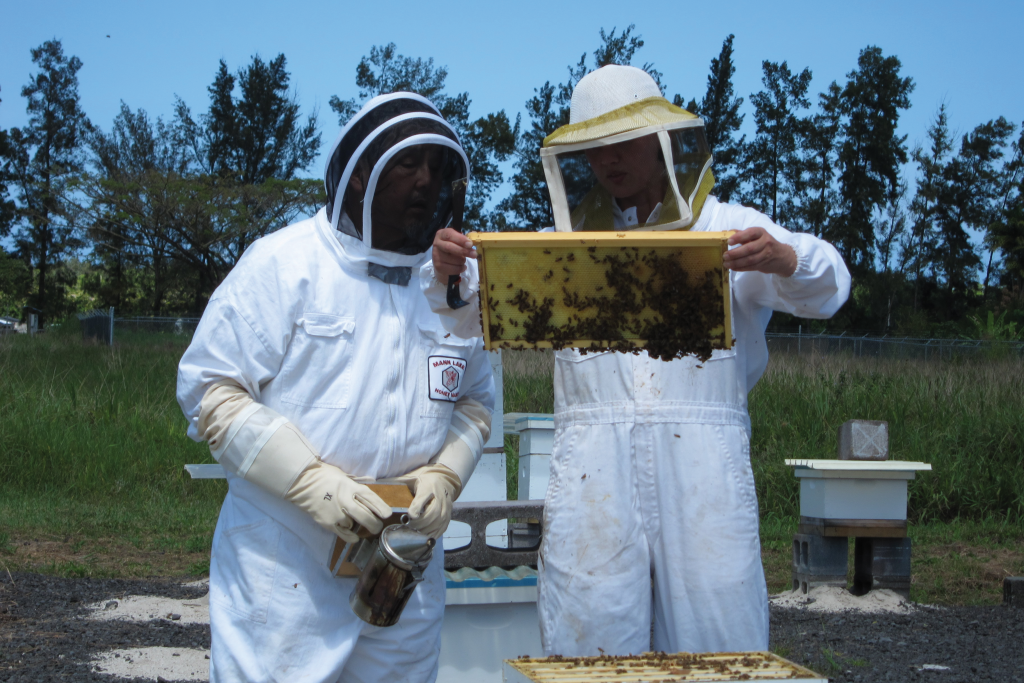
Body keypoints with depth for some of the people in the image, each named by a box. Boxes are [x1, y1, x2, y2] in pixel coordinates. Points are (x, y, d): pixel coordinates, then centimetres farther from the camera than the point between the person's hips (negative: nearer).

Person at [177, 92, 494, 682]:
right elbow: (209, 387, -8)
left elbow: (475, 401, 18)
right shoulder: (284, 263, -6)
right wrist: (310, 480, -18)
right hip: (286, 562, -4)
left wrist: (446, 473, -3)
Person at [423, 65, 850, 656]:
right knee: (588, 648, 0)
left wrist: (784, 259, -25)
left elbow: (827, 286, -1)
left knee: (717, 649, -1)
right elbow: (473, 315, 14)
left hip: (703, 470, -1)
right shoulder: (566, 241, 18)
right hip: (594, 474, 2)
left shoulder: (732, 230, 12)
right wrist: (447, 273, -10)